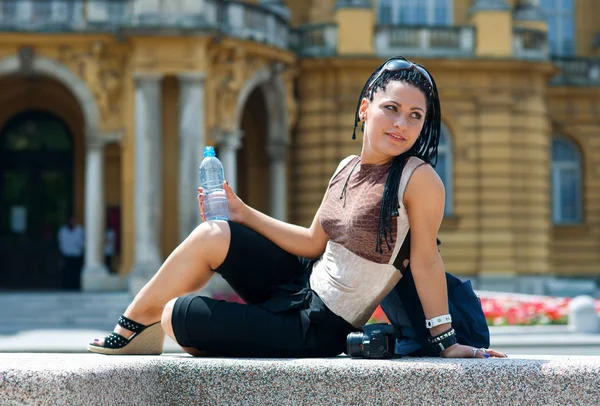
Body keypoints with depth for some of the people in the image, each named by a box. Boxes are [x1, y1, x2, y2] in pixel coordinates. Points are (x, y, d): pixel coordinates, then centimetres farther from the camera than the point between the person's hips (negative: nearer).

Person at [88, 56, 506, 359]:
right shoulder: (346, 169, 4)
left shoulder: (419, 178, -19)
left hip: (317, 329, -7)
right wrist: (244, 214, 9)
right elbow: (314, 243, 10)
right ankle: (133, 327, 16)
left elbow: (426, 259, -15)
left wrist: (447, 341, -13)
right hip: (302, 284, 7)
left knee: (173, 315, -7)